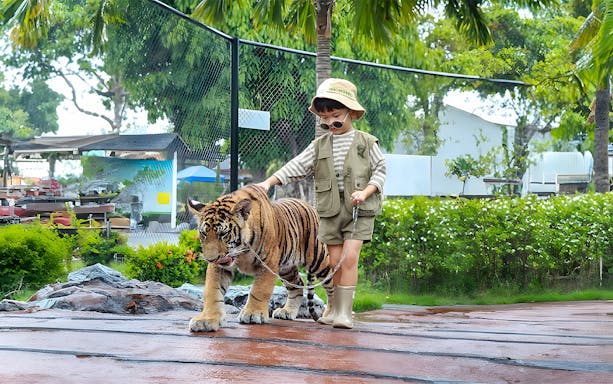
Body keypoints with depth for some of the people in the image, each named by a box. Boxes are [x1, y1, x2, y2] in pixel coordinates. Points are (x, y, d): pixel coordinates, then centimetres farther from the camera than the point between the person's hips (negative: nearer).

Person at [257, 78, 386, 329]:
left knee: (349, 257, -13)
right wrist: (269, 182, -8)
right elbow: (296, 167, 2)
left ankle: (345, 312, -11)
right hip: (330, 209, 3)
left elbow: (380, 171, 3)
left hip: (360, 209, -3)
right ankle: (333, 306, 20)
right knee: (334, 260, 3)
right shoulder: (319, 146, 7)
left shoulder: (367, 143, 2)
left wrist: (365, 192, -13)